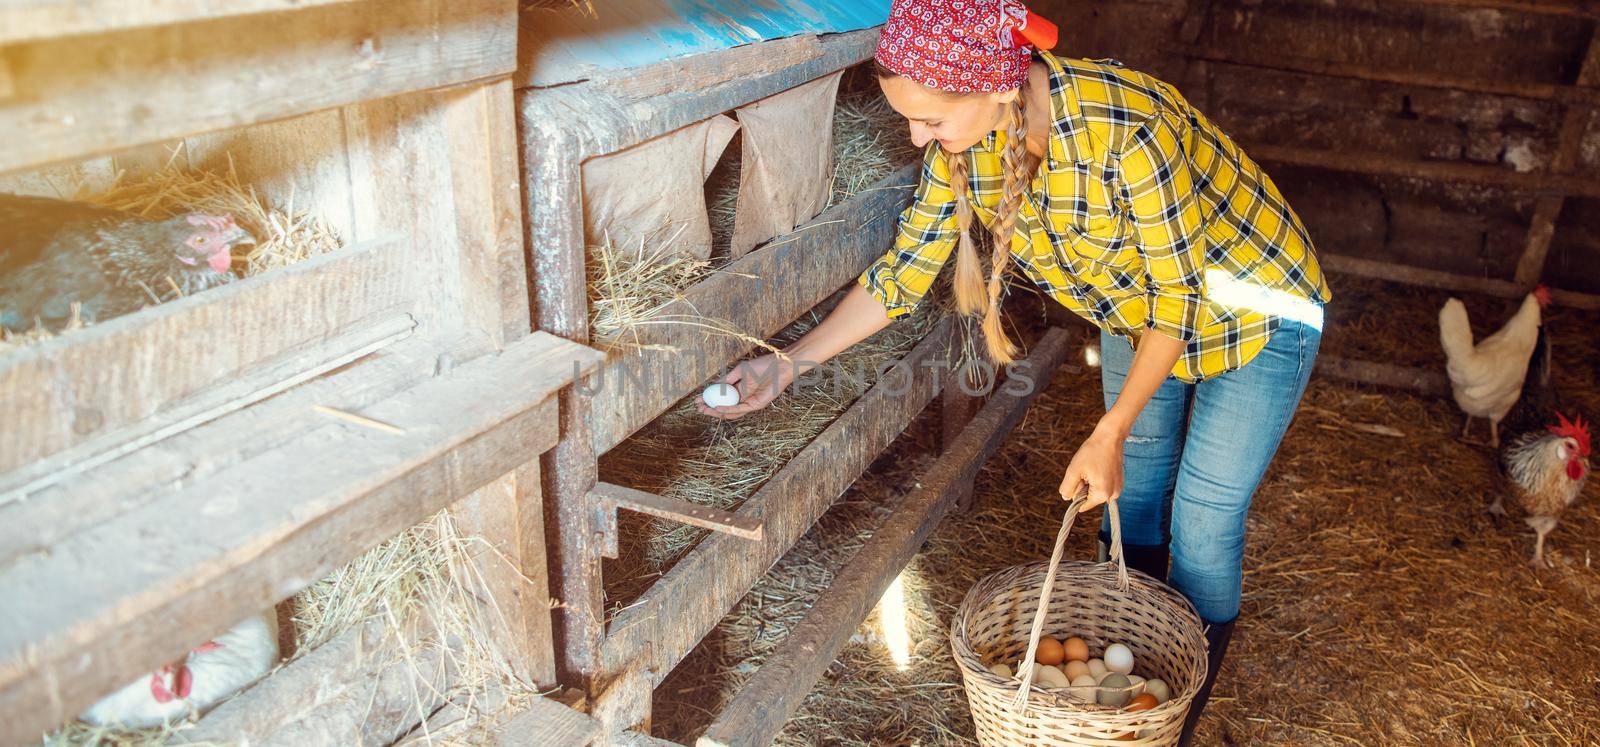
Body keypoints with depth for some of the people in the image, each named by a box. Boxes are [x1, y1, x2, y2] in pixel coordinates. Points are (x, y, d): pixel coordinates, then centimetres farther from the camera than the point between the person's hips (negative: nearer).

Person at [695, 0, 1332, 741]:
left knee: (1202, 524, 3)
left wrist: (1110, 434, -29)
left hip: (1252, 311, -6)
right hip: (1140, 311, 6)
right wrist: (787, 364, -15)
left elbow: (1179, 297, -29)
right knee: (1132, 506, 17)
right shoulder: (964, 138, -20)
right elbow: (905, 269, -11)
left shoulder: (1123, 128, -40)